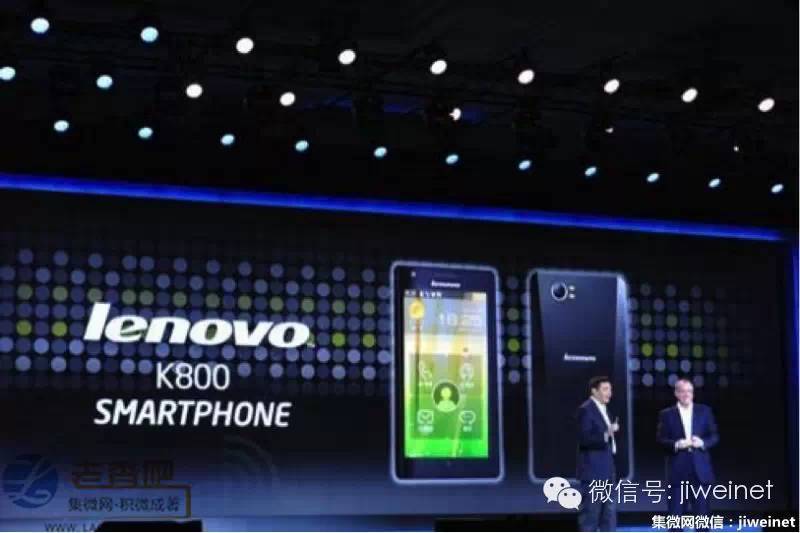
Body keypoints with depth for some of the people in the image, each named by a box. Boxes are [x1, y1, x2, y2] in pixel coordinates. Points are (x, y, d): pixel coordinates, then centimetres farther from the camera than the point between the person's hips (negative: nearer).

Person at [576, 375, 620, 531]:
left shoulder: (604, 409, 16)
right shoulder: (586, 409, -12)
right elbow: (584, 439, -19)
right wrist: (605, 434, -29)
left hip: (607, 470, 9)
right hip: (593, 471, -9)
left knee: (609, 512, 9)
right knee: (590, 512, -5)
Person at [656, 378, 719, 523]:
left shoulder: (705, 411, 8)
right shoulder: (666, 414, 4)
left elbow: (715, 436, 8)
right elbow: (660, 439, 0)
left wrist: (702, 442, -12)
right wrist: (676, 444, -17)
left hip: (700, 469, 1)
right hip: (677, 469, -1)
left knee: (702, 511, 4)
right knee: (676, 512, 1)